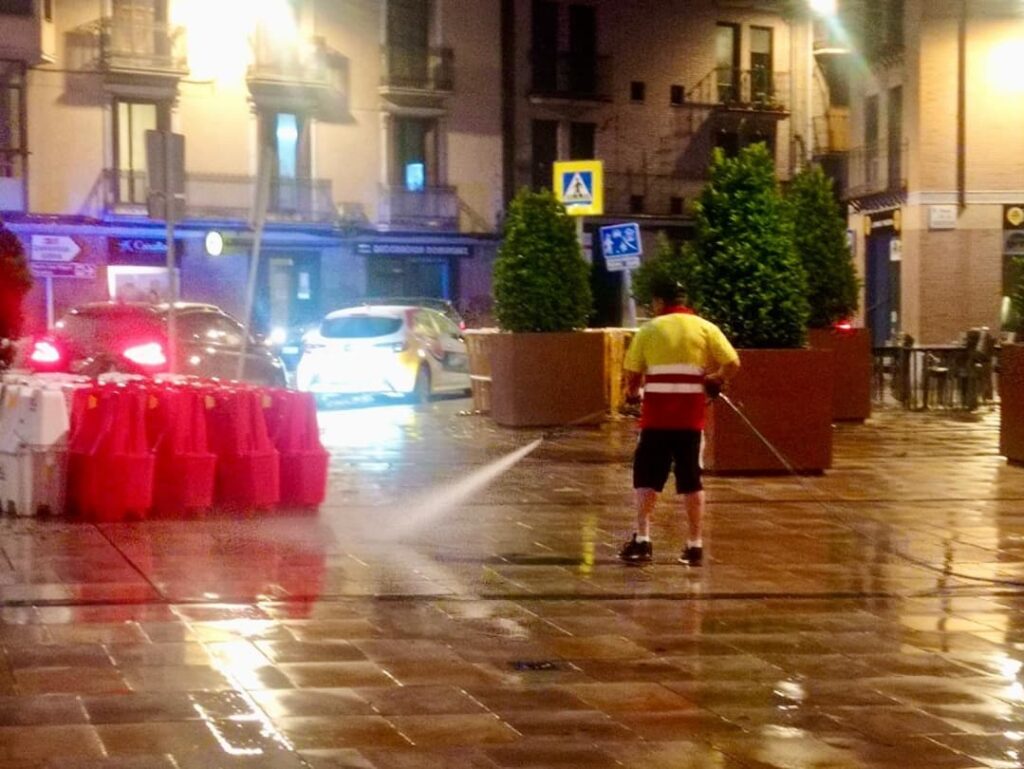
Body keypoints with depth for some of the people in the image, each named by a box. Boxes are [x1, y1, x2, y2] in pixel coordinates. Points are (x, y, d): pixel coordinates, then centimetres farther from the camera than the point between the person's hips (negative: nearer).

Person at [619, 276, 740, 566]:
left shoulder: (649, 330, 2)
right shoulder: (704, 328, 4)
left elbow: (632, 374, 2)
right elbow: (733, 363, -4)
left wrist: (633, 392, 23)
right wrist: (714, 381, 15)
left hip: (656, 416, -1)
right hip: (690, 417, 1)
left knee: (647, 477, 8)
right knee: (691, 481, 8)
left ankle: (642, 540, -1)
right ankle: (694, 546, 9)